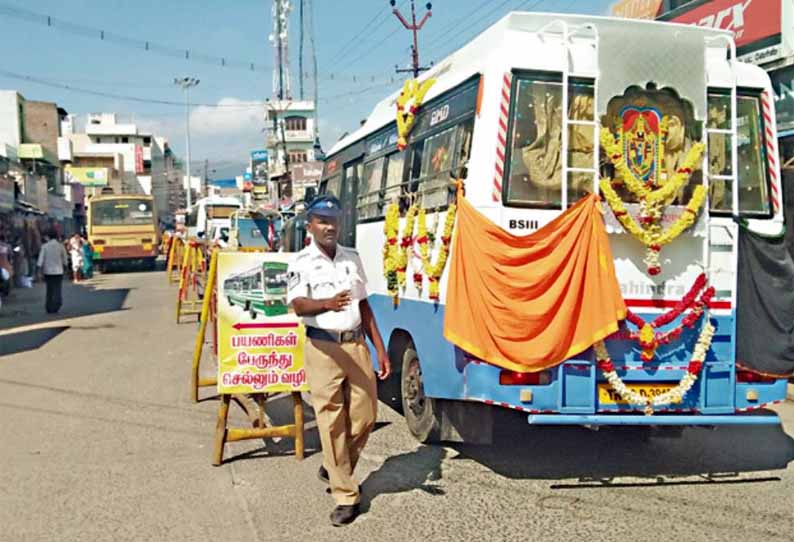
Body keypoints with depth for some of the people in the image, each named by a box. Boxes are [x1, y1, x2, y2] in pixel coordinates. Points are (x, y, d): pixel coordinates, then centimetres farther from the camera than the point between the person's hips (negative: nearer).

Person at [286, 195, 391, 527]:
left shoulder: (352, 258, 11)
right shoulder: (301, 262, -5)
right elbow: (297, 305, -20)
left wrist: (380, 349, 12)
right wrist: (327, 304, -41)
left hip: (356, 344, 5)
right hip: (323, 347, -4)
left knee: (364, 418, 7)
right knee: (332, 423, -1)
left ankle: (335, 469, 34)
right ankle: (346, 497, 10)